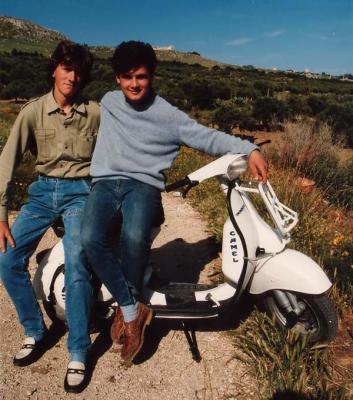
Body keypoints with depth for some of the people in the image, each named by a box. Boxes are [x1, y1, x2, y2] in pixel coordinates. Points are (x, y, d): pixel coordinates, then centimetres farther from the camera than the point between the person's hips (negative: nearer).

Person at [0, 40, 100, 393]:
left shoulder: (95, 113, -4)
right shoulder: (32, 112, -2)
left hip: (80, 192, -2)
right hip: (42, 191, 3)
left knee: (76, 266, -21)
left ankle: (78, 355, -5)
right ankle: (34, 333, 13)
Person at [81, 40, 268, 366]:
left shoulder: (168, 115, 5)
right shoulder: (108, 102, 17)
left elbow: (208, 137, 2)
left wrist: (249, 149, -10)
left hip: (143, 184, -3)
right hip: (105, 182, 4)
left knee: (134, 237, -36)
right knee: (91, 238, -28)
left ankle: (125, 310, -9)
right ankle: (133, 312, -13)